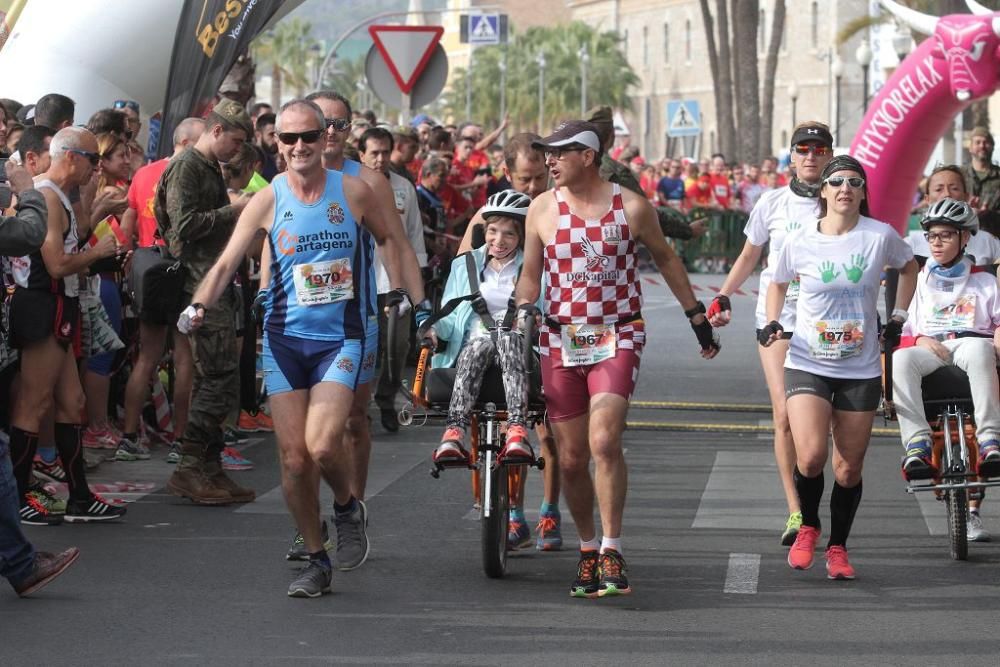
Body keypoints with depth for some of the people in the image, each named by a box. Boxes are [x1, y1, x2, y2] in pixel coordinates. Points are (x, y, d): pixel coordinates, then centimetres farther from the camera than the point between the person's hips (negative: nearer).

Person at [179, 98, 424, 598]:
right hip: (286, 338, 2)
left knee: (322, 444, -19)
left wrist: (399, 294, 7)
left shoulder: (353, 192, -2)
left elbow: (391, 239, 15)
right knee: (294, 457, 0)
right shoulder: (268, 201, -2)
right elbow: (227, 263, -6)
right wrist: (199, 305, -23)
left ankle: (347, 508, 14)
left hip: (344, 337, -2)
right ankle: (316, 560, 16)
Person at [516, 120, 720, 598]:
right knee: (571, 459, 3)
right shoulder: (542, 209, 4)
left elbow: (666, 259, 13)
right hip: (561, 341, 3)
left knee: (604, 442, -21)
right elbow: (530, 274, 13)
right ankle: (587, 549, 21)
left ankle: (612, 552, -14)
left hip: (617, 338, -3)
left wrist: (697, 315, 17)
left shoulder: (631, 207, -1)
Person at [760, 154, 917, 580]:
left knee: (849, 469, 4)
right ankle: (808, 526, 10)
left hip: (860, 370, 1)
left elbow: (909, 268, 16)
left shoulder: (880, 236, -6)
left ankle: (838, 547, 24)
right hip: (807, 365, -1)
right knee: (811, 457, -18)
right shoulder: (799, 241, -4)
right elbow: (778, 283, 16)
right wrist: (772, 323, 2)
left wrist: (898, 316, 9)